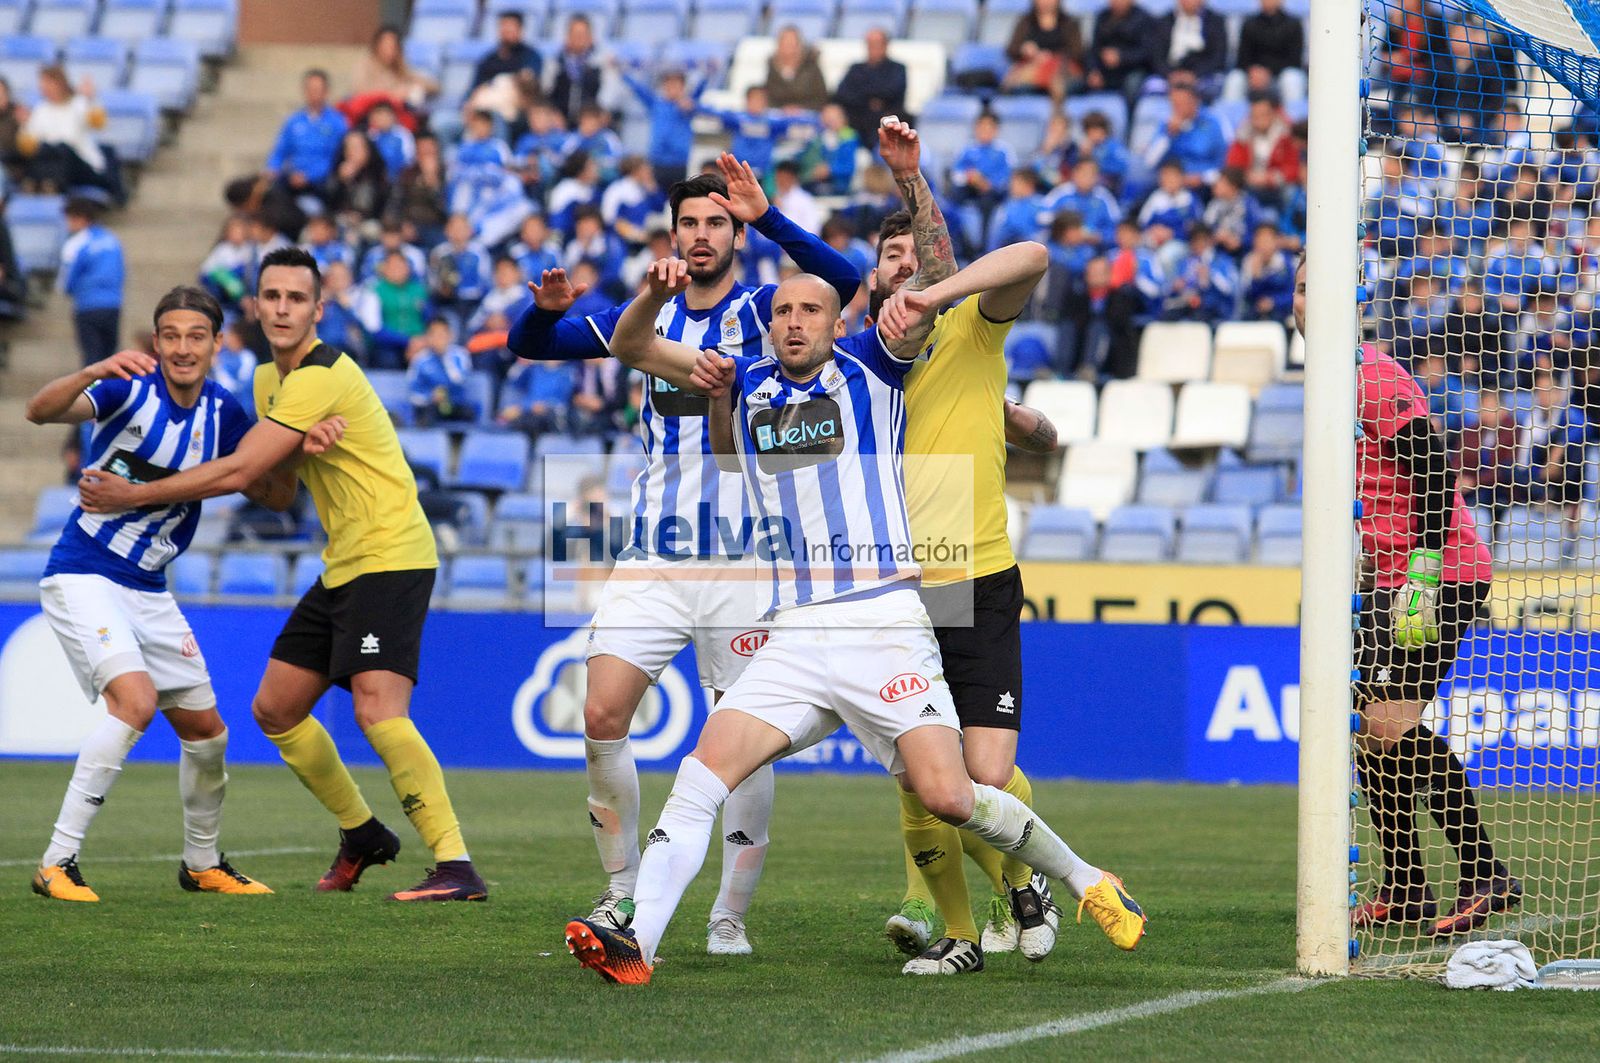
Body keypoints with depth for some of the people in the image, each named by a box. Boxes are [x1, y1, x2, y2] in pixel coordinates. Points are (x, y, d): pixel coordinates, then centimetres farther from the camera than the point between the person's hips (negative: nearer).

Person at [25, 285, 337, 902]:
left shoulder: (222, 414, 2)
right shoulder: (130, 388, -15)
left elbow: (271, 496, 6)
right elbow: (40, 411, -30)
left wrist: (295, 453, -15)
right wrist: (93, 372, -49)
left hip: (148, 591, 7)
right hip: (83, 576, -7)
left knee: (205, 729, 10)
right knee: (136, 700, -26)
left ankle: (201, 864, 33)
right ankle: (57, 863, -22)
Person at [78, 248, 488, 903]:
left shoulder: (322, 378, -18)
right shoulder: (269, 379, 14)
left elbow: (237, 473, -19)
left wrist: (132, 495, -11)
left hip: (389, 556, -10)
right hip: (343, 567, 10)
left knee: (378, 709, -24)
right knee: (275, 708, 12)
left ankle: (456, 867, -25)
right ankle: (362, 835, 27)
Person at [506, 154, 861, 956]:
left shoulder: (762, 313, 0)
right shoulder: (646, 319, 11)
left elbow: (844, 281, -19)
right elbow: (527, 346, 12)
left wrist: (767, 218, -29)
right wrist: (547, 309, -10)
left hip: (741, 566, -3)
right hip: (652, 561, 3)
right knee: (602, 715, -9)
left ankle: (731, 914, 8)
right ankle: (623, 891, 5)